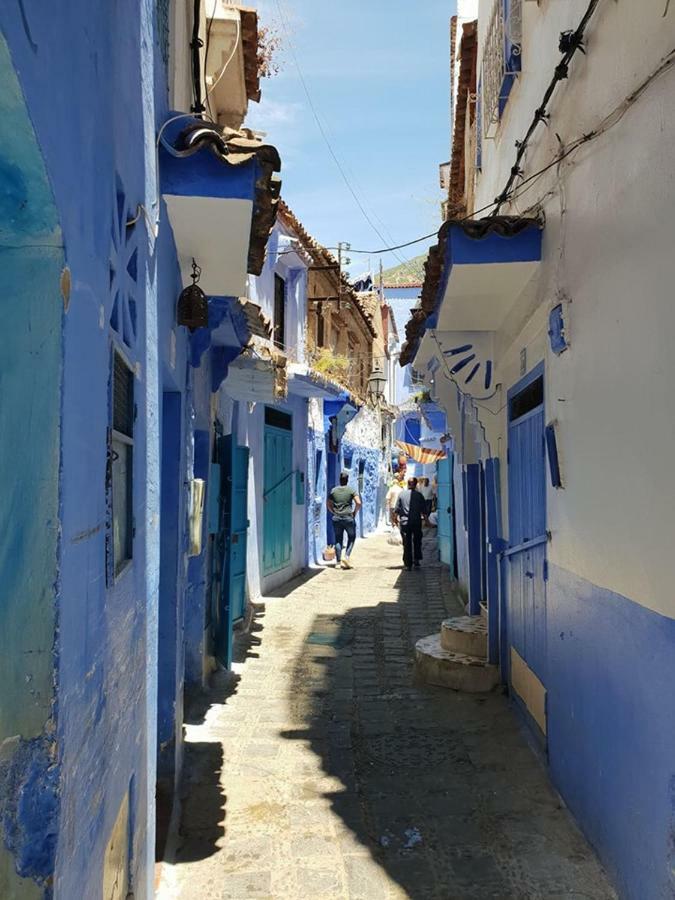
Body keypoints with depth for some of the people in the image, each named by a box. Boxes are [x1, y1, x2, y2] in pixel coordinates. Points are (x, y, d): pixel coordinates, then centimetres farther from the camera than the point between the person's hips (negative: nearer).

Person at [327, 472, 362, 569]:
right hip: (348, 518, -3)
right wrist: (354, 512, 1)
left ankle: (338, 561, 7)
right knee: (351, 538, 12)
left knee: (338, 540, 8)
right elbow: (358, 503, -12)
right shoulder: (351, 490, -4)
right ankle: (346, 556, -5)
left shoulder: (334, 490, 5)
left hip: (336, 518, 3)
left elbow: (328, 503, 10)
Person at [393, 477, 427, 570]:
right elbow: (424, 510, 2)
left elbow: (397, 508, 2)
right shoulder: (419, 495, -3)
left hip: (404, 522, 0)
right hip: (416, 522, 0)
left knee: (407, 544, 4)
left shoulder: (401, 494, -1)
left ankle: (408, 564, 5)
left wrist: (397, 517, 15)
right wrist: (424, 516, 19)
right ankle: (416, 560, 9)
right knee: (417, 542, 16)